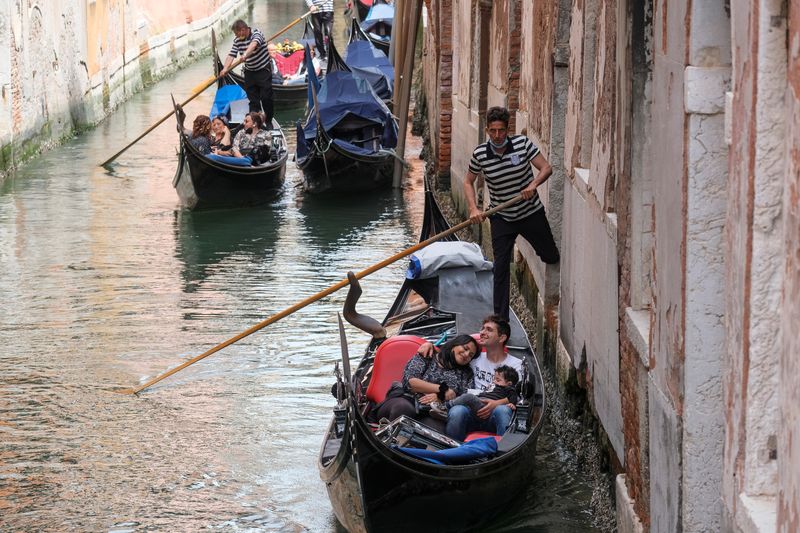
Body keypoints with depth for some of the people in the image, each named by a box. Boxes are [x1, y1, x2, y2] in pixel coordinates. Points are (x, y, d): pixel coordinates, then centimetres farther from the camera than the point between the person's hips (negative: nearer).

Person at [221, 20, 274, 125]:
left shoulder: (256, 33, -16)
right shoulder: (237, 40, 1)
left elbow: (254, 44, -37)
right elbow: (231, 55, -6)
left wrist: (246, 54, -56)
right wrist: (225, 68, -24)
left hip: (263, 70, -5)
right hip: (249, 72, 5)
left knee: (266, 97, -3)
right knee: (253, 99, 4)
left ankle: (269, 122, 9)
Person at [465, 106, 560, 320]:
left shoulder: (522, 144, -14)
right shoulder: (480, 154, -11)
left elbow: (546, 168, -11)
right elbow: (468, 182, 3)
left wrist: (533, 184, -31)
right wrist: (473, 209, -12)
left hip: (531, 213, 0)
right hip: (501, 219, 0)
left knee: (551, 257, 13)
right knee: (501, 266, -7)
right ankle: (500, 319, -2)